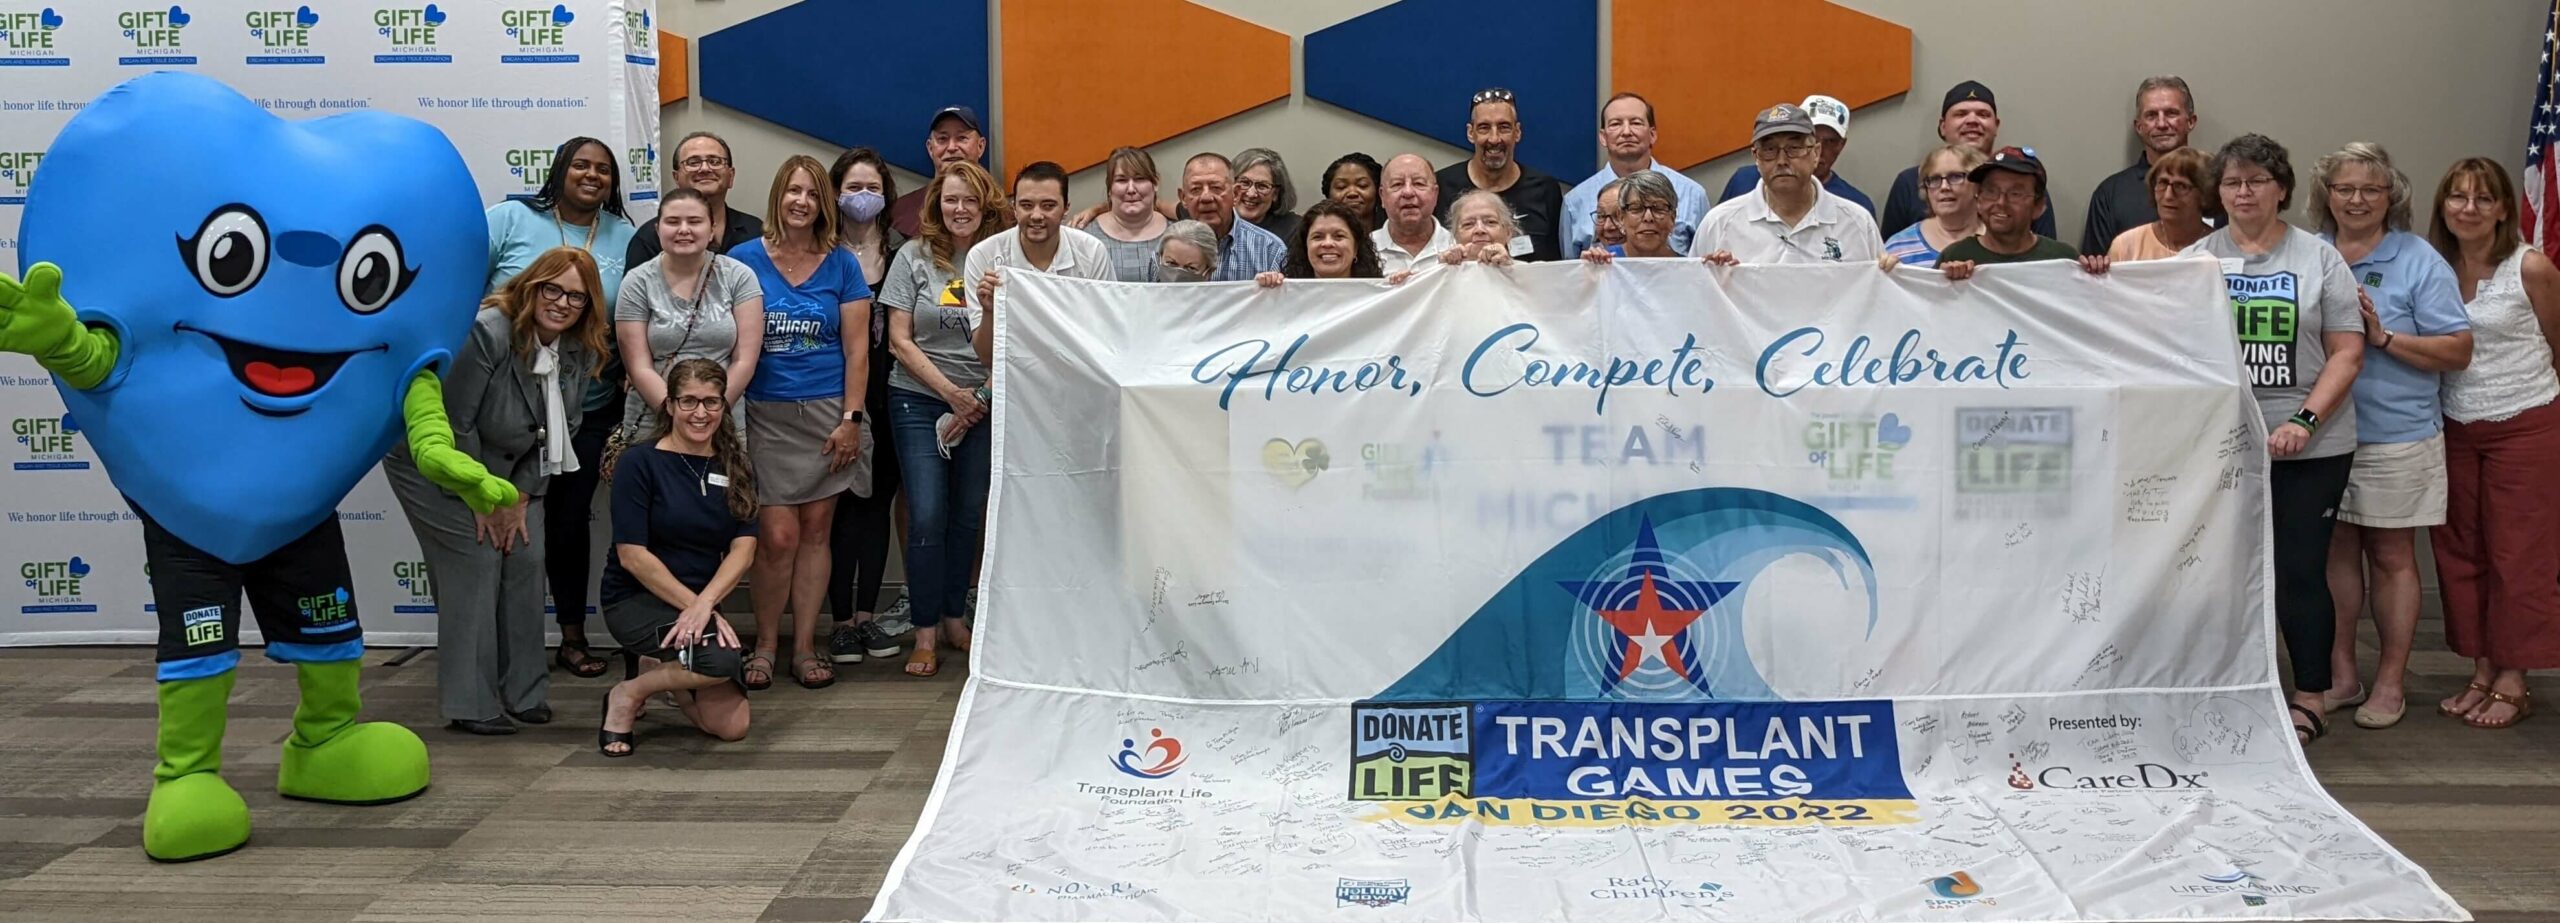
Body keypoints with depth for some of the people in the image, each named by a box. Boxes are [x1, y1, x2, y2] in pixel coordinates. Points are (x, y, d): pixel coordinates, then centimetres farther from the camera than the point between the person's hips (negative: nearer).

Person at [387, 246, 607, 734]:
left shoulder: (581, 352, -8)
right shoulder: (486, 332, -28)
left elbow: (558, 431, 0)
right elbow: (452, 423, -24)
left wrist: (521, 496, -6)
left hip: (506, 466, 6)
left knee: (526, 557, -2)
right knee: (476, 561, -13)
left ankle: (524, 693, 10)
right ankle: (469, 705, -6)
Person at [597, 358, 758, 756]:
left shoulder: (735, 466, 6)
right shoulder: (641, 462, -9)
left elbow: (743, 548, -4)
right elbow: (632, 556, -13)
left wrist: (705, 604, -22)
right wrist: (695, 606, -18)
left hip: (702, 601, 6)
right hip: (636, 601, -5)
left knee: (732, 726, -8)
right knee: (722, 660, -32)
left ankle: (661, 667, 22)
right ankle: (627, 695, -5)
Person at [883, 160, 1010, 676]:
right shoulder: (915, 256, -2)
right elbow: (899, 340, -3)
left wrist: (983, 399, -7)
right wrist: (951, 393, -9)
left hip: (986, 404, 2)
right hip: (920, 401, -2)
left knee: (969, 515, 9)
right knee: (928, 517, -7)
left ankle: (952, 617, 24)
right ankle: (925, 633, 3)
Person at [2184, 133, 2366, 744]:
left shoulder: (2319, 259, 3)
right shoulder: (2196, 259, 8)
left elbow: (2346, 354, -1)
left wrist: (2303, 423, -12)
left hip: (2311, 447, -2)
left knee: (2300, 570, -1)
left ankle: (2311, 699, 12)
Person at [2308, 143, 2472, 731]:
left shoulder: (2419, 261, -3)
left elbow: (2458, 351, -6)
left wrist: (2385, 337, -17)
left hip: (2395, 435, -3)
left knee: (2391, 557, 5)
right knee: (2335, 551, 9)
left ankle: (2391, 683, 14)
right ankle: (2340, 676, 20)